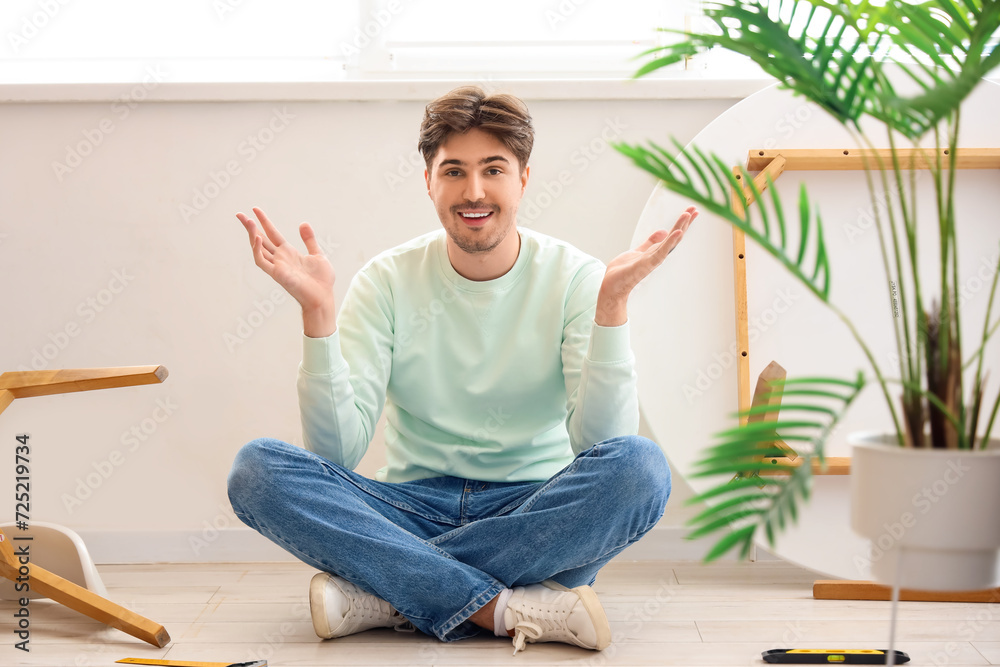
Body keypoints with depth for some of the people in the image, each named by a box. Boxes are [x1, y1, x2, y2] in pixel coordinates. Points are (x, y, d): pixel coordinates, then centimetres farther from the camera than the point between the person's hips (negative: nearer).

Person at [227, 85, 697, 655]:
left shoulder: (573, 277, -3)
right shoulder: (389, 281, 0)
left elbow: (601, 443, -15)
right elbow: (336, 451, -10)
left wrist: (613, 303, -24)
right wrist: (317, 310, -19)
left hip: (536, 515, -1)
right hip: (417, 510, 1)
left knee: (640, 468, -32)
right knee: (258, 468, -22)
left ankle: (383, 594, -24)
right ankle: (509, 610, -29)